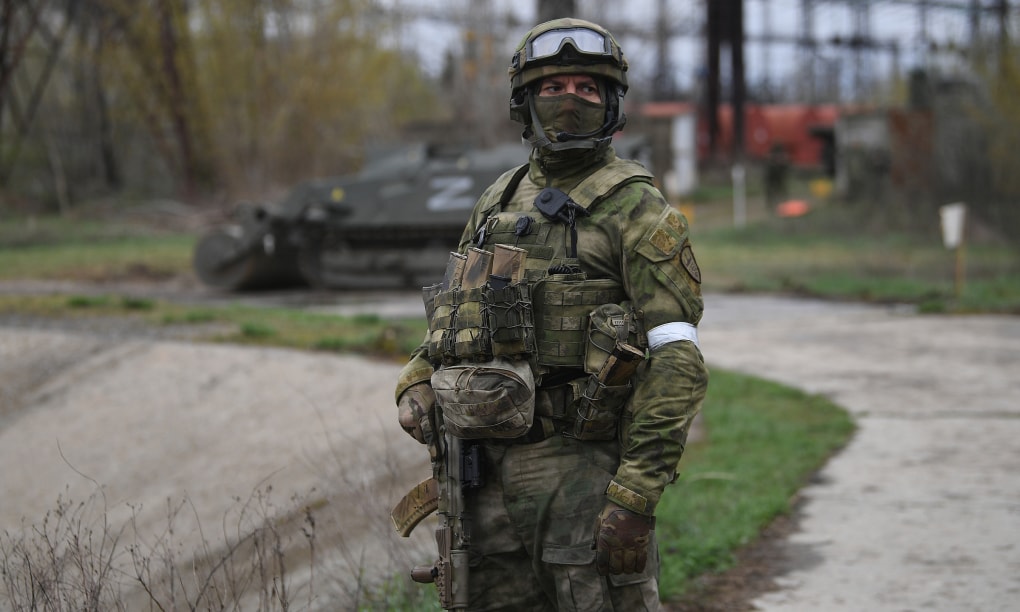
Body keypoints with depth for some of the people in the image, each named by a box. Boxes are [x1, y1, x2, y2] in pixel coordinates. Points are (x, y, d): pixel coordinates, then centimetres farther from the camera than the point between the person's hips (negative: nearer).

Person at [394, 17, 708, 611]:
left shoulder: (634, 207, -6)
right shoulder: (500, 200, 15)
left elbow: (678, 362, -13)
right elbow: (456, 313, 24)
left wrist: (635, 498, -20)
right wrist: (417, 382, 1)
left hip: (583, 472, -6)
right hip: (491, 472, 6)